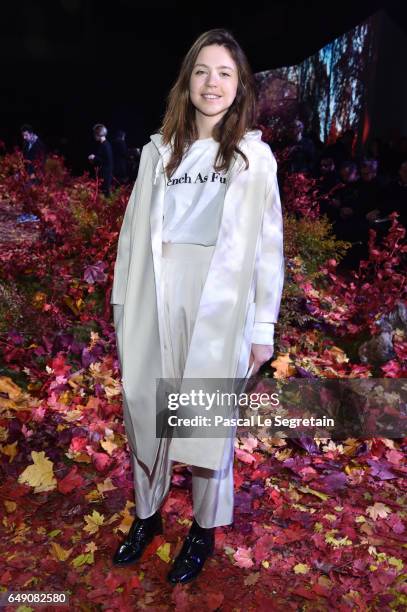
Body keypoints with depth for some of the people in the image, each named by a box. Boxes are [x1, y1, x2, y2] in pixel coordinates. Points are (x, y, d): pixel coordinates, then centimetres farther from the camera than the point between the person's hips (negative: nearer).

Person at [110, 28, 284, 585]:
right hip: (155, 306, 3)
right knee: (145, 410, 12)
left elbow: (269, 245, 0)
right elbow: (133, 231, 8)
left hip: (220, 308, -2)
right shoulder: (158, 151, 9)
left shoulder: (256, 155, 3)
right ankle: (147, 513, 37)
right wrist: (122, 308, 6)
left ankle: (205, 530, 30)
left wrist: (264, 327, -3)